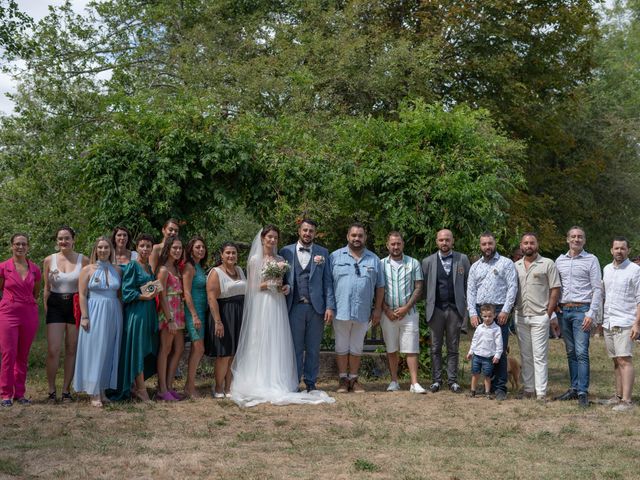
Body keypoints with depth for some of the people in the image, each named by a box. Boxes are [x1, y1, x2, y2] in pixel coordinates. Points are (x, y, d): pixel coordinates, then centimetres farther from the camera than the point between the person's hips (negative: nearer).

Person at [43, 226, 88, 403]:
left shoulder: (83, 260, 0)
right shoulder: (49, 260, 4)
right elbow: (47, 288, 10)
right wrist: (46, 309, 4)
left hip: (76, 306, 0)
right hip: (55, 306, 0)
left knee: (71, 350, 6)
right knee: (53, 350, -8)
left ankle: (66, 390, 16)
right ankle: (51, 391, 5)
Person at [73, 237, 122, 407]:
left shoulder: (117, 270, 8)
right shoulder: (88, 270, 0)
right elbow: (82, 294, -4)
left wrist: (121, 315, 0)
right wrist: (84, 316, -12)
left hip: (113, 315, 3)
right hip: (94, 314, -3)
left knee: (109, 352, 6)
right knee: (94, 351, -3)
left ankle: (103, 389, 16)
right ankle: (94, 393, 1)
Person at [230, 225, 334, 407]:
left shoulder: (280, 260, 14)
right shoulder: (255, 259, 1)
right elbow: (251, 286, 0)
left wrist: (286, 287, 0)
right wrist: (267, 285, -15)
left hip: (277, 305, 4)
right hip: (261, 305, -4)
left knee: (278, 344, 2)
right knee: (261, 344, -4)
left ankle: (277, 383, 7)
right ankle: (261, 384, 1)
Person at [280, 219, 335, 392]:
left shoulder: (323, 253, 9)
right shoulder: (286, 252, 7)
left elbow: (328, 281, 4)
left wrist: (330, 307, -3)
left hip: (316, 307, 1)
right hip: (294, 307, -1)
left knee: (313, 349, 7)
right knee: (295, 348, 2)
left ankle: (311, 383, 16)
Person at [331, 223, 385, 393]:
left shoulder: (374, 259, 9)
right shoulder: (336, 256, 3)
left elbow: (380, 287, 10)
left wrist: (377, 309, 4)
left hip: (362, 312, 2)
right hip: (341, 311, -1)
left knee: (356, 348, 10)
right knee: (341, 347, 7)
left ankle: (353, 379, 19)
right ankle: (343, 379, 16)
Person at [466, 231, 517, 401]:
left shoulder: (506, 263, 3)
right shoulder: (475, 267, 15)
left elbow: (512, 287, -3)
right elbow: (471, 291, 11)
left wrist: (505, 310, -12)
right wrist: (473, 313, 0)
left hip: (500, 311, -4)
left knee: (500, 350, -6)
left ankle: (500, 387, -1)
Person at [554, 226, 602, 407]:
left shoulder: (591, 260, 0)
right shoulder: (560, 260, 12)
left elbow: (597, 289, -4)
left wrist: (591, 314, -12)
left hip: (581, 310, -5)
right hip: (564, 310, 5)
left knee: (581, 353, -10)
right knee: (571, 353, 9)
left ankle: (583, 392, -9)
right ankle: (574, 388, 15)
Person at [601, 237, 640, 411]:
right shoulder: (607, 269, 14)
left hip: (625, 323, -6)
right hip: (608, 323, 6)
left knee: (625, 360, -11)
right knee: (616, 361, 11)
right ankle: (618, 395, 18)